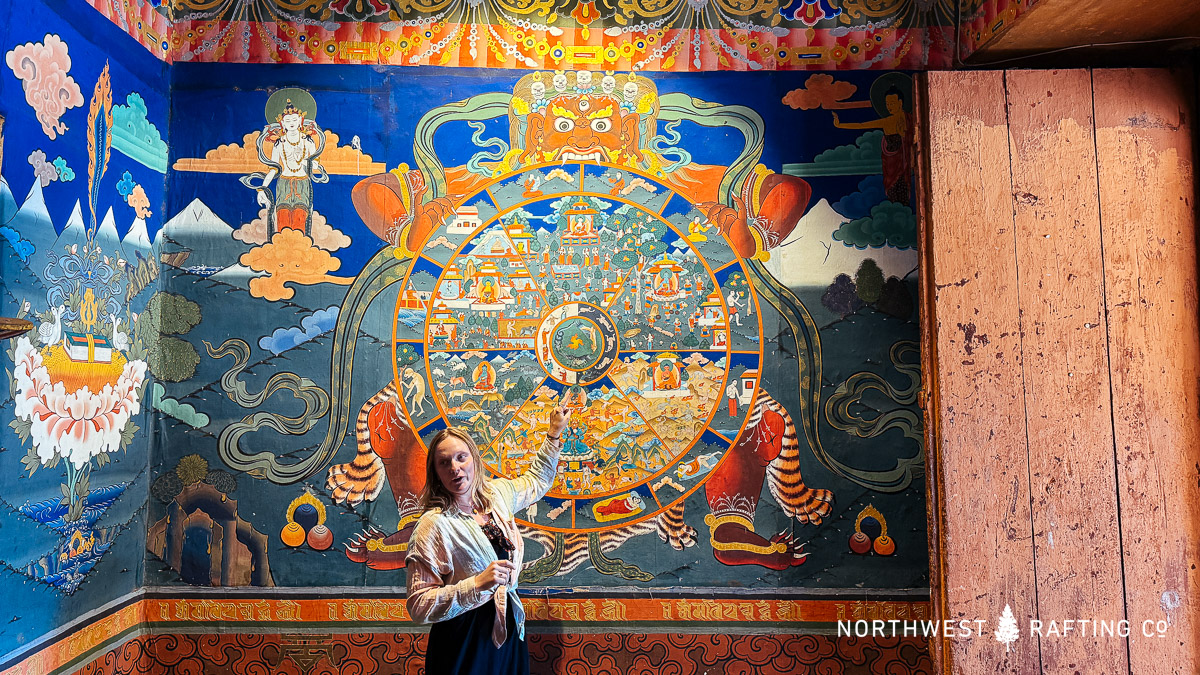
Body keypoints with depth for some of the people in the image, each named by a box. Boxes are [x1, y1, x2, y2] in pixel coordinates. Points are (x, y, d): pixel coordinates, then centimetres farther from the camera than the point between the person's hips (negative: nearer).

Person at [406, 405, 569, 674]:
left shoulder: (497, 493, 0)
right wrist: (478, 584, -30)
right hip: (464, 644, -6)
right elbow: (418, 606, -20)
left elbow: (536, 481, 22)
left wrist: (554, 434, 19)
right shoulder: (433, 526, -20)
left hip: (509, 630, 6)